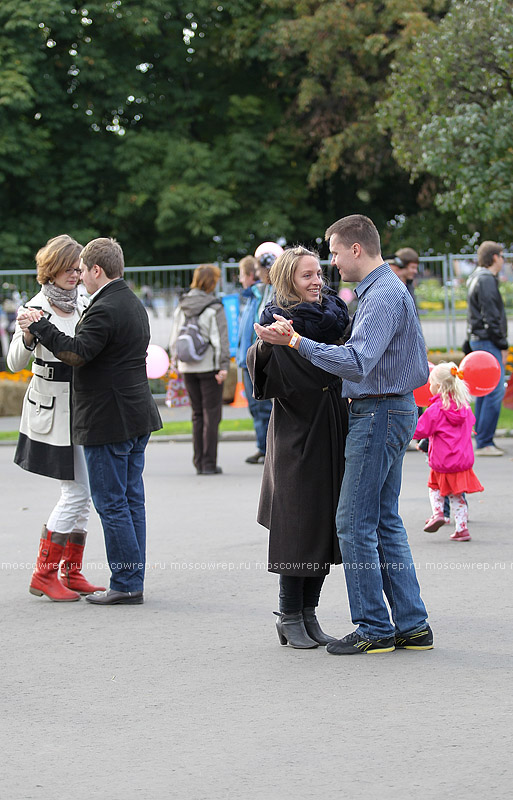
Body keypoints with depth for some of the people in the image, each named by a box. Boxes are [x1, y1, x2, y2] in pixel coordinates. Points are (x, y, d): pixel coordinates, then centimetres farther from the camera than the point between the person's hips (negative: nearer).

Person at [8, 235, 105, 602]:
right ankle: (44, 574, -1)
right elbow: (15, 363, -15)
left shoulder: (82, 304, 8)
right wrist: (27, 338, -34)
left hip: (82, 406, 7)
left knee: (82, 495, 7)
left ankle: (72, 573, 15)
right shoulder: (37, 308, -11)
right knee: (76, 493, -10)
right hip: (52, 410, -7)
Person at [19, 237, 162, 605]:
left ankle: (125, 584, -1)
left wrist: (39, 326, -18)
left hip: (108, 422, -10)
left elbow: (77, 352, -26)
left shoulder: (104, 310, -18)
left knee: (111, 504, -4)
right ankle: (134, 581, 15)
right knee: (132, 500, 12)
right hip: (137, 417, 10)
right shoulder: (134, 304, 15)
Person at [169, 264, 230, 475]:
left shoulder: (181, 307, 7)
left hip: (188, 368, 5)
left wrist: (176, 360, 19)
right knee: (211, 415, 0)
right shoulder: (214, 308, -9)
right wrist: (224, 366, -11)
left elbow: (174, 339, 11)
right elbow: (221, 339, -12)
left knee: (197, 414, 14)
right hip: (209, 366, -5)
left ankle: (199, 463, 13)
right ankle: (209, 463, -2)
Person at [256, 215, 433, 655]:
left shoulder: (382, 296, -18)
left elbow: (357, 362, -31)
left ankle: (374, 629, -2)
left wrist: (297, 342, -31)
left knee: (355, 523, -6)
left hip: (378, 413, -11)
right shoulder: (388, 288, 16)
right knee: (386, 521, 12)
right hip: (397, 408, 11)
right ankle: (412, 625, 13)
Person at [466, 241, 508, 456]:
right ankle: (484, 443, -13)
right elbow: (491, 317, -18)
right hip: (487, 340, -11)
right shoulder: (486, 280, -14)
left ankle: (482, 440, 15)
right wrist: (502, 345, -13)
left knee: (484, 391, 12)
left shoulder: (477, 278, 18)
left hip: (478, 339, 11)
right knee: (495, 391, -12)